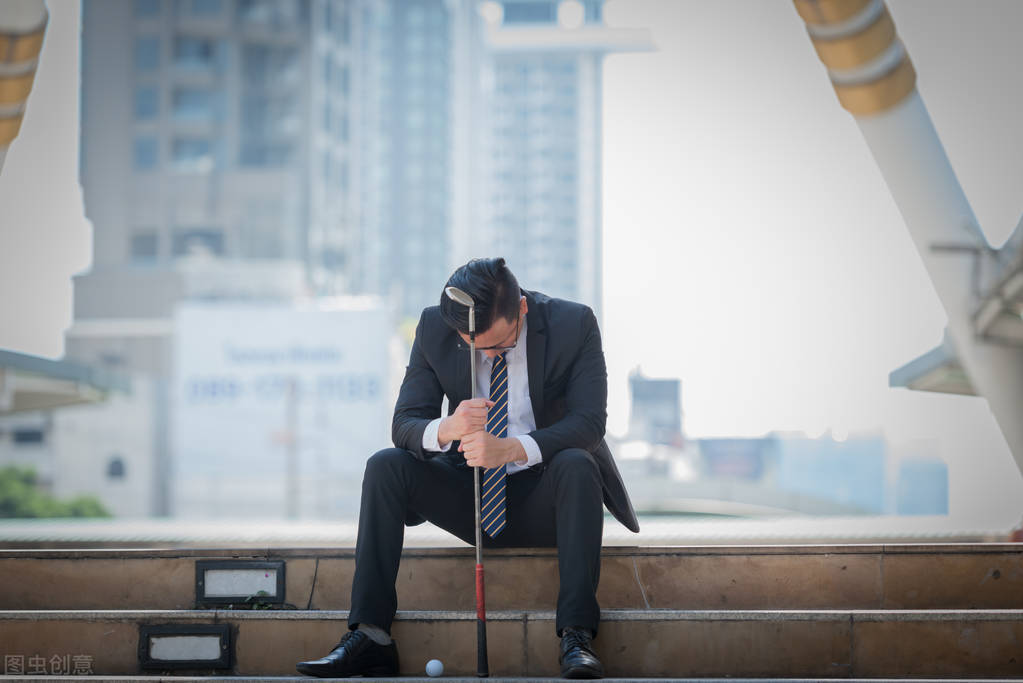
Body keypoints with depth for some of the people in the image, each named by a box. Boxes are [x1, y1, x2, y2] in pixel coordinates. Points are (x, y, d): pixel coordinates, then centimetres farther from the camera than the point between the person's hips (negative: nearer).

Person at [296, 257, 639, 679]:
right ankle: (369, 636, -24)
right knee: (385, 466, -19)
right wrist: (446, 429, -35)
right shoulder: (434, 328, -7)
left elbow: (589, 421, -22)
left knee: (576, 464, -34)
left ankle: (576, 637, -37)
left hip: (542, 498, -2)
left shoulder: (573, 324, -14)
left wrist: (511, 449, -39)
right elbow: (404, 425, -9)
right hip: (472, 497, 2)